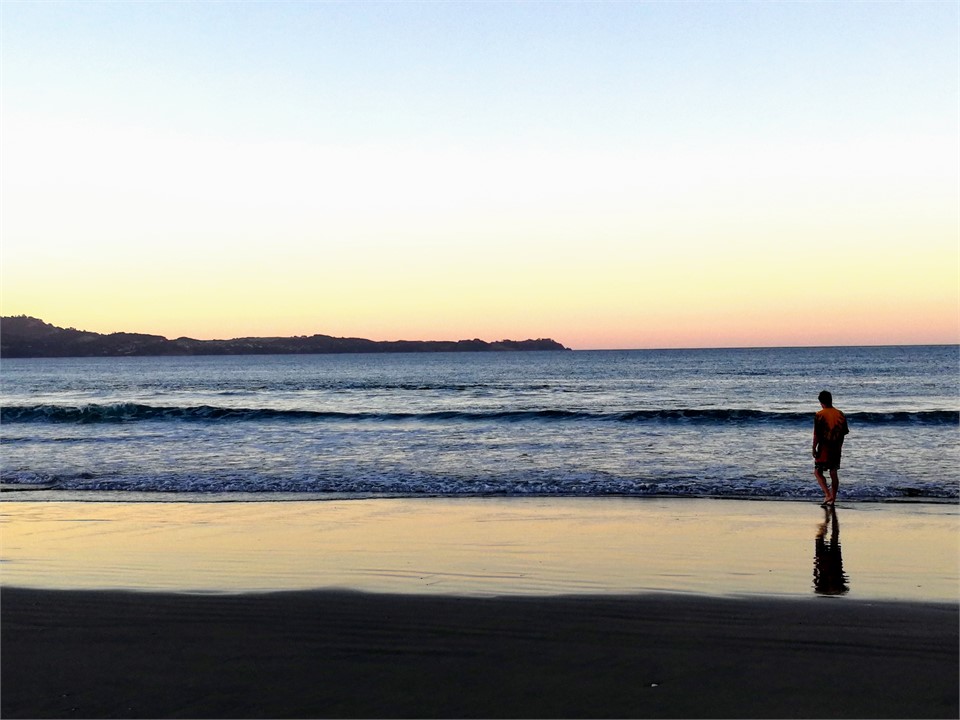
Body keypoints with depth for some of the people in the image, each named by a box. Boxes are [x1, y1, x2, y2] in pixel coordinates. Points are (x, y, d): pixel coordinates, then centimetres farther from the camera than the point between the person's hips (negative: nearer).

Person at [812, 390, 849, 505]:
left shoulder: (819, 415, -11)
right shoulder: (840, 414, 3)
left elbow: (816, 435, -13)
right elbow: (844, 433, 9)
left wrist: (814, 449, -4)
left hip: (824, 448, -5)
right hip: (836, 449, 5)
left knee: (817, 472, 6)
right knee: (833, 473, 12)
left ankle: (828, 495, -9)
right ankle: (833, 498, 13)